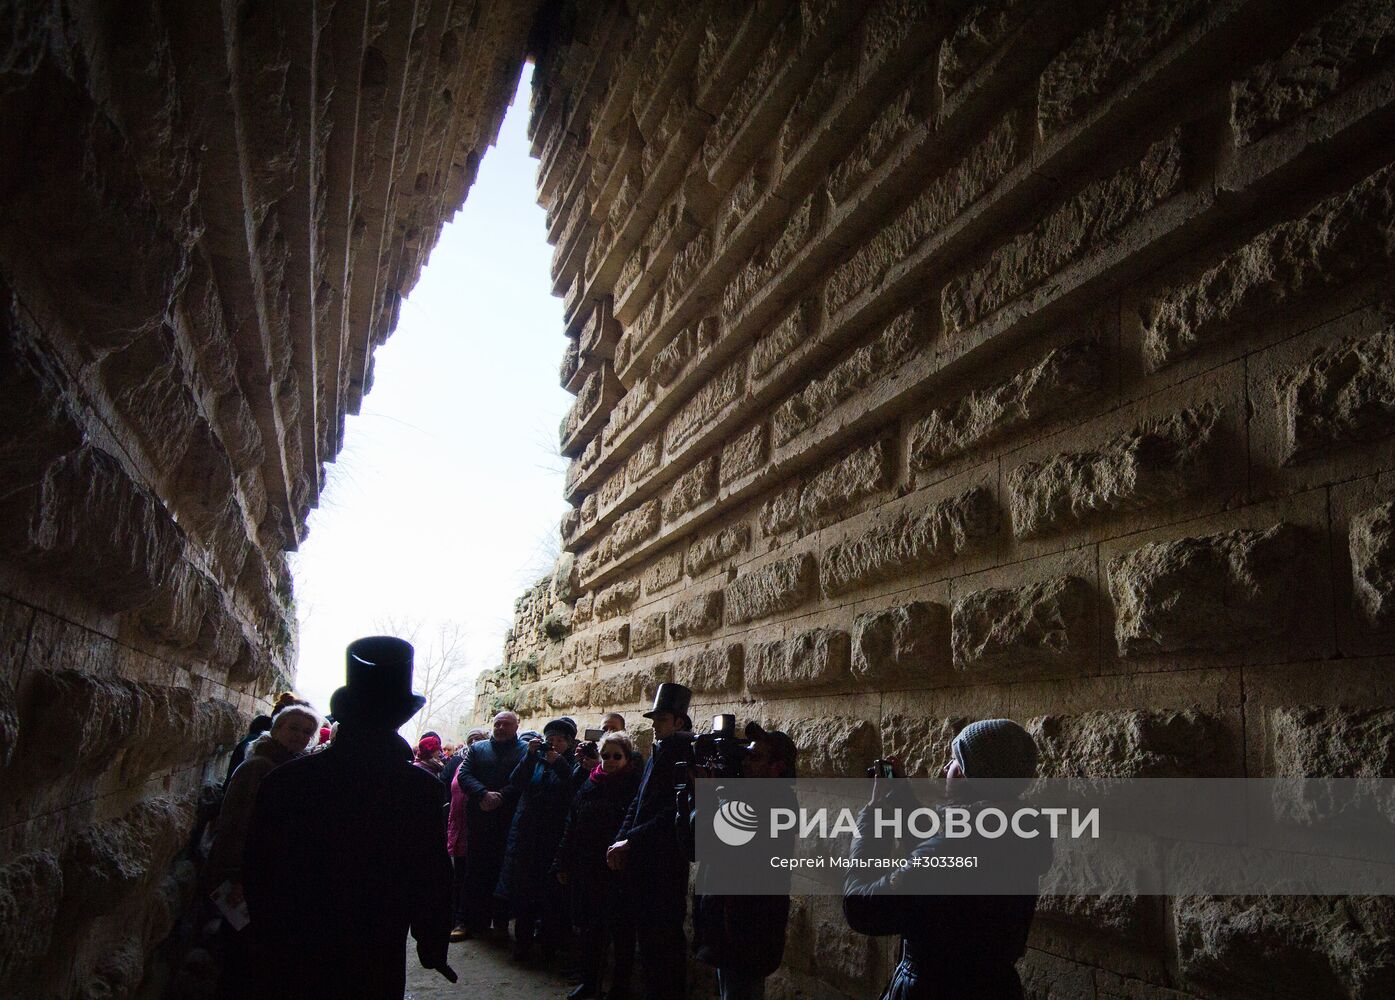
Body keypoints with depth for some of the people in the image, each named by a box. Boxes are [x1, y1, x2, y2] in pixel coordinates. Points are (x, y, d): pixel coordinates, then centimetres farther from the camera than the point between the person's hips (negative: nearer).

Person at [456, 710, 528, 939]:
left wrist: (501, 796, -20)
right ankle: (475, 922, 15)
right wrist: (484, 794, -15)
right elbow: (463, 774, 1)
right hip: (479, 820, 3)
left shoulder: (525, 751, 3)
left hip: (508, 823, -3)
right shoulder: (478, 748, 13)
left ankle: (501, 923, 12)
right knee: (476, 871, 6)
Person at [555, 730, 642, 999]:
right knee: (591, 926, 13)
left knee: (621, 929, 5)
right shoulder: (590, 786, 7)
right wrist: (563, 864, 9)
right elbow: (571, 826, 11)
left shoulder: (635, 785, -6)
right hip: (588, 871, 5)